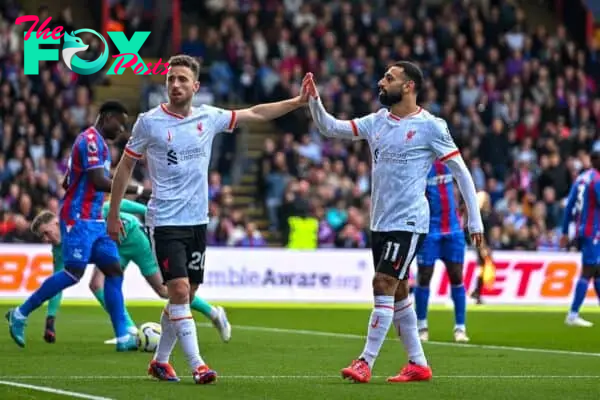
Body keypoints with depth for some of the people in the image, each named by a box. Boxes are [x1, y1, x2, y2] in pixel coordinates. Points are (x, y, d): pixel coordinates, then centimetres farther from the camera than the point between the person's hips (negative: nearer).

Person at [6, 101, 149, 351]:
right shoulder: (91, 140, -12)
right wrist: (138, 190, -21)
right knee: (74, 272, -13)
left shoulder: (97, 142, 19)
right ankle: (20, 314, -1)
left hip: (94, 220, 10)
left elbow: (67, 182, 25)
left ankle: (123, 337, -2)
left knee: (113, 271, 1)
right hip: (79, 218, -10)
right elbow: (98, 181, -22)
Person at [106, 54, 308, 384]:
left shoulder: (208, 118, 4)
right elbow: (125, 166, 3)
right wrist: (113, 214, 3)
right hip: (165, 221, -5)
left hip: (197, 221, 5)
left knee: (186, 295, 9)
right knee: (179, 290, -15)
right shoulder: (149, 122, -6)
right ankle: (197, 365, -15)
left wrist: (298, 102, 9)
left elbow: (256, 113, 14)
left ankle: (160, 360, 24)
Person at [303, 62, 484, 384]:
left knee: (383, 286, -13)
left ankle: (365, 363, -10)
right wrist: (313, 99, -12)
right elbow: (330, 128, 6)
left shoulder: (430, 126, -10)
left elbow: (461, 171, -6)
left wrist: (475, 221, -7)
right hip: (380, 223, 8)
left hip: (407, 223, -8)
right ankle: (418, 364, 20)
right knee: (397, 293, 11)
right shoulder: (377, 121, 8)